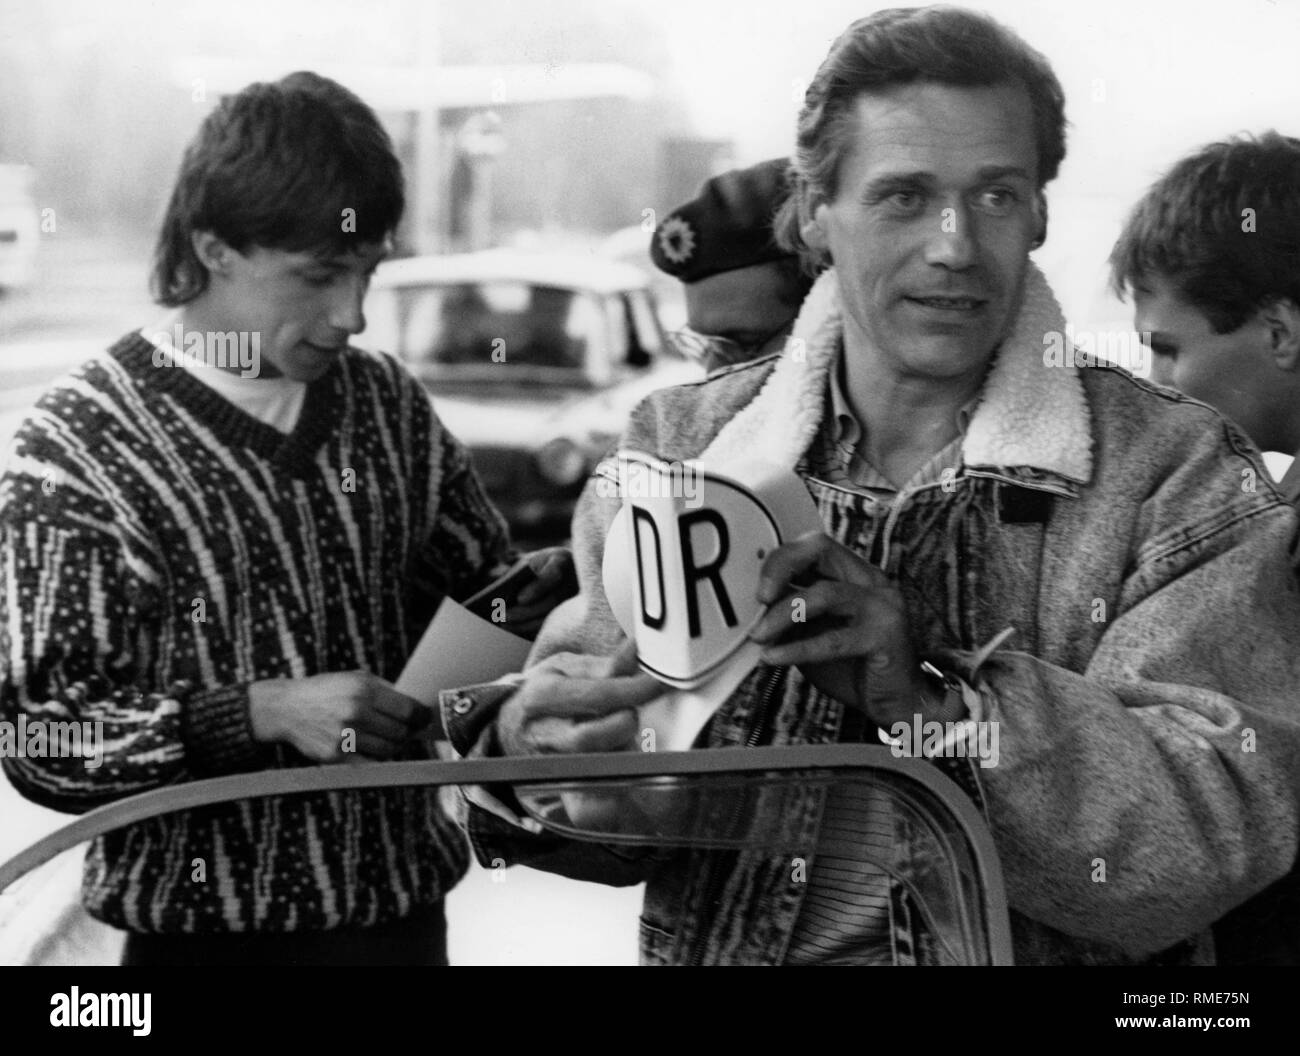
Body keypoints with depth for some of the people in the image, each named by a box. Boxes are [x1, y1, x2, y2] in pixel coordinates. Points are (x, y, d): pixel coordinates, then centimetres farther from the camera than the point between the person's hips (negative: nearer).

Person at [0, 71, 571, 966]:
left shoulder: (388, 402, 3)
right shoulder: (80, 444, -10)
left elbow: (477, 582, 16)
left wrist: (529, 598, -6)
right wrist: (264, 714, -24)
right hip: (200, 924, -4)